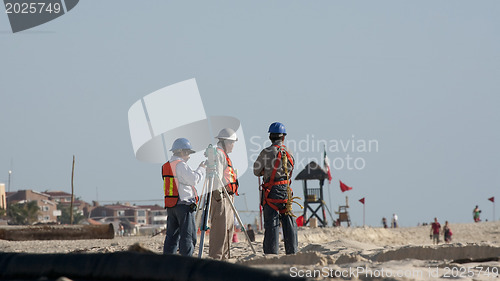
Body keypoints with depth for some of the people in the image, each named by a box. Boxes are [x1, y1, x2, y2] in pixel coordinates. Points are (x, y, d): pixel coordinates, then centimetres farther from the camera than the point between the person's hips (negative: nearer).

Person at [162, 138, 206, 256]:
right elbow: (193, 179, -14)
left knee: (171, 235, 9)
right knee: (188, 235, -4)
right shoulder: (180, 165, -11)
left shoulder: (166, 166, 15)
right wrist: (201, 169, 1)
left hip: (170, 206, 8)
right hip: (184, 203, -8)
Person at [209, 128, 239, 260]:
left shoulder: (223, 154, 24)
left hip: (227, 196, 11)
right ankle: (216, 256, -15)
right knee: (220, 226, -13)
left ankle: (224, 255, 16)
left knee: (229, 226, 12)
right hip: (220, 195, -11)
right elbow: (217, 174, -18)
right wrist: (217, 192, -23)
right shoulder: (218, 154, -9)